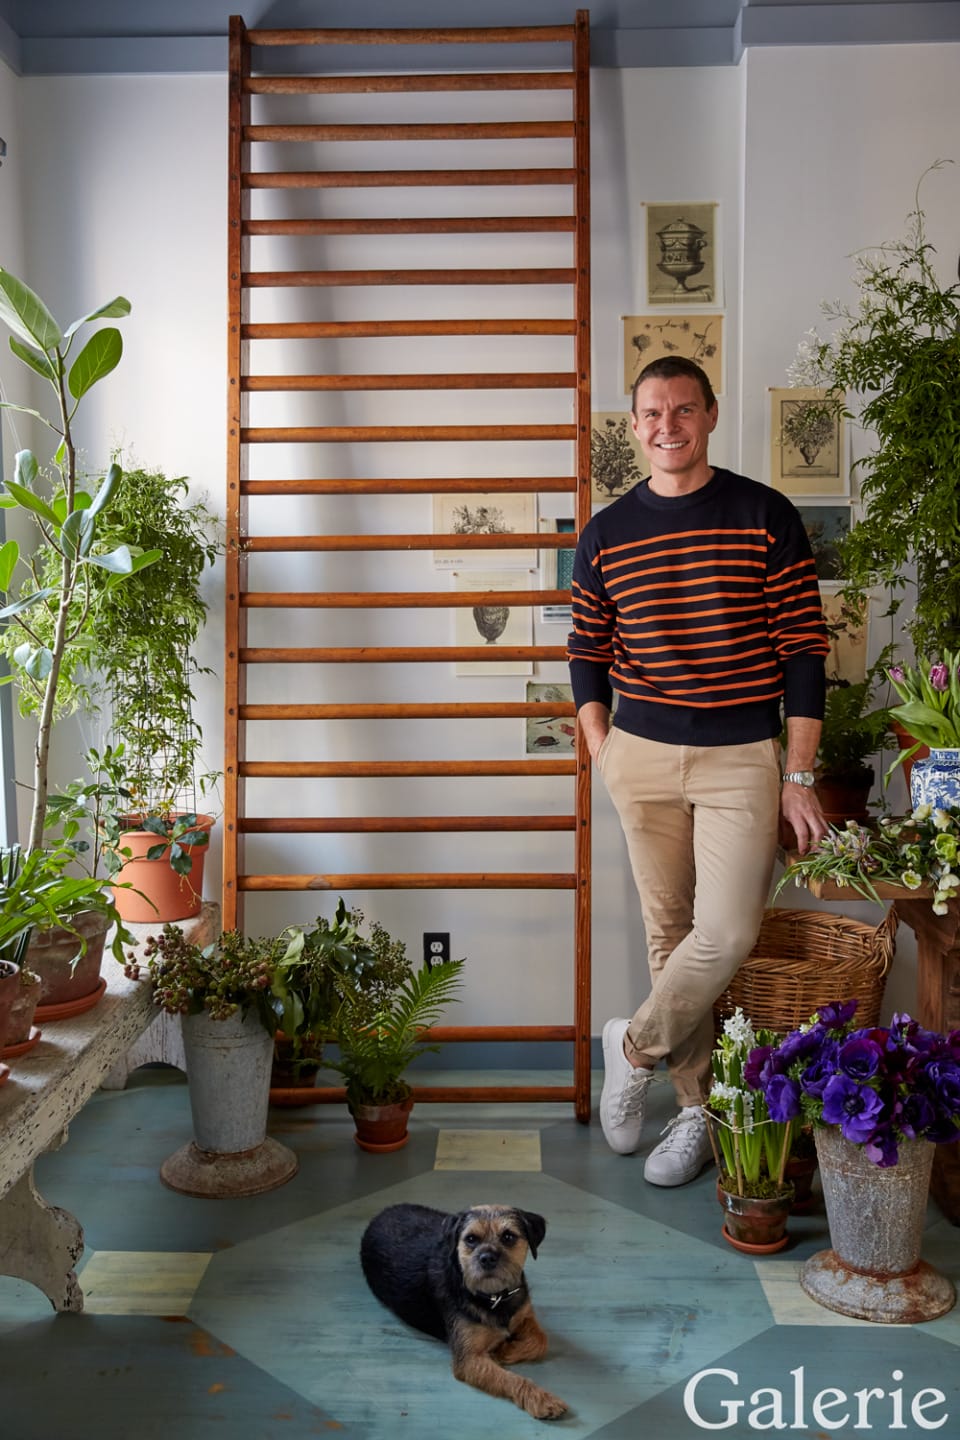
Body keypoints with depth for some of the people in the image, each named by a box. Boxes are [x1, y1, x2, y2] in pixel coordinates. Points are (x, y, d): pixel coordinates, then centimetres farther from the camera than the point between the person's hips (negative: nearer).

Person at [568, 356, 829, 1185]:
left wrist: (800, 776, -8)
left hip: (741, 757, -2)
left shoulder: (766, 517, -3)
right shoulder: (607, 533, 5)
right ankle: (696, 1108, 24)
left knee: (727, 933, -11)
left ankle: (634, 1048, 15)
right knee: (669, 933, 9)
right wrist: (602, 752, 3)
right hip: (643, 757, 3)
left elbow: (804, 650, -4)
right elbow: (587, 651, 13)